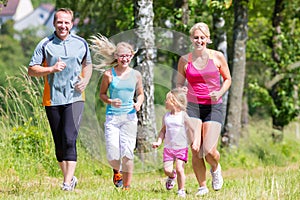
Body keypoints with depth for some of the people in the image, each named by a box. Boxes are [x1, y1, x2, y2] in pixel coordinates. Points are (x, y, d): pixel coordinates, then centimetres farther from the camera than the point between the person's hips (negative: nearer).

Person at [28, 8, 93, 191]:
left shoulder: (81, 44, 6)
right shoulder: (45, 44, 1)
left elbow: (88, 64, 23)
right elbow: (31, 70, 0)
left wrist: (85, 80, 3)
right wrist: (52, 69, -15)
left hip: (74, 98, -1)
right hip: (52, 99, 1)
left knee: (70, 139, -16)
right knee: (59, 142, 7)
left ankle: (68, 182, -18)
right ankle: (69, 177, 22)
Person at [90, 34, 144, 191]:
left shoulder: (136, 75, 5)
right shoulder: (109, 75, -2)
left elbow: (140, 94, 17)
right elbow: (102, 94, 7)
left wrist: (138, 103, -4)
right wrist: (110, 101, -13)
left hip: (129, 117, 1)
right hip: (112, 117, -1)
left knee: (127, 154, -5)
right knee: (113, 156, -8)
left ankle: (127, 186, 8)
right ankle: (117, 171, 29)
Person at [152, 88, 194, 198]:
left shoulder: (183, 116, -7)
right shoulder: (166, 116, 7)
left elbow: (191, 130, -6)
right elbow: (163, 131, 16)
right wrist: (159, 142, 3)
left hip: (181, 148, -4)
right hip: (168, 147, 4)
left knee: (180, 169, -12)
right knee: (167, 170, -5)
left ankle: (181, 190, 5)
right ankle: (172, 176, 30)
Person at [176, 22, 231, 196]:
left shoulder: (217, 57, 1)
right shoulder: (185, 60, 4)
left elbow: (228, 79, 10)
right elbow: (179, 84, 13)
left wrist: (220, 93, -9)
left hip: (214, 107, -1)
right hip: (193, 106, 1)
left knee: (210, 151, -11)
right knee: (195, 150, -10)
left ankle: (216, 168, 25)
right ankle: (202, 187, 8)